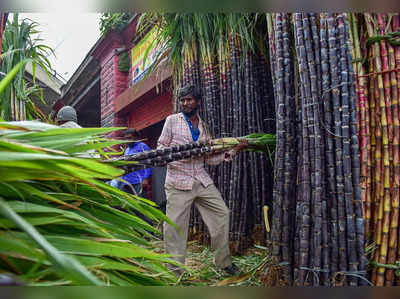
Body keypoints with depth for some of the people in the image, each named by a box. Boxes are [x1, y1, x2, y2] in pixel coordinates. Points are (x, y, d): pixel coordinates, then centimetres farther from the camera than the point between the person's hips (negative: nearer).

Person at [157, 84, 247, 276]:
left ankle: (223, 261, 21)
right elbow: (161, 147, 4)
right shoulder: (172, 120, 4)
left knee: (222, 213, 5)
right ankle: (173, 273, 9)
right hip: (178, 182, -4)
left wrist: (233, 151, 4)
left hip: (202, 180, 5)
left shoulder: (203, 127, 15)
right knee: (175, 226, -5)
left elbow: (210, 159, 13)